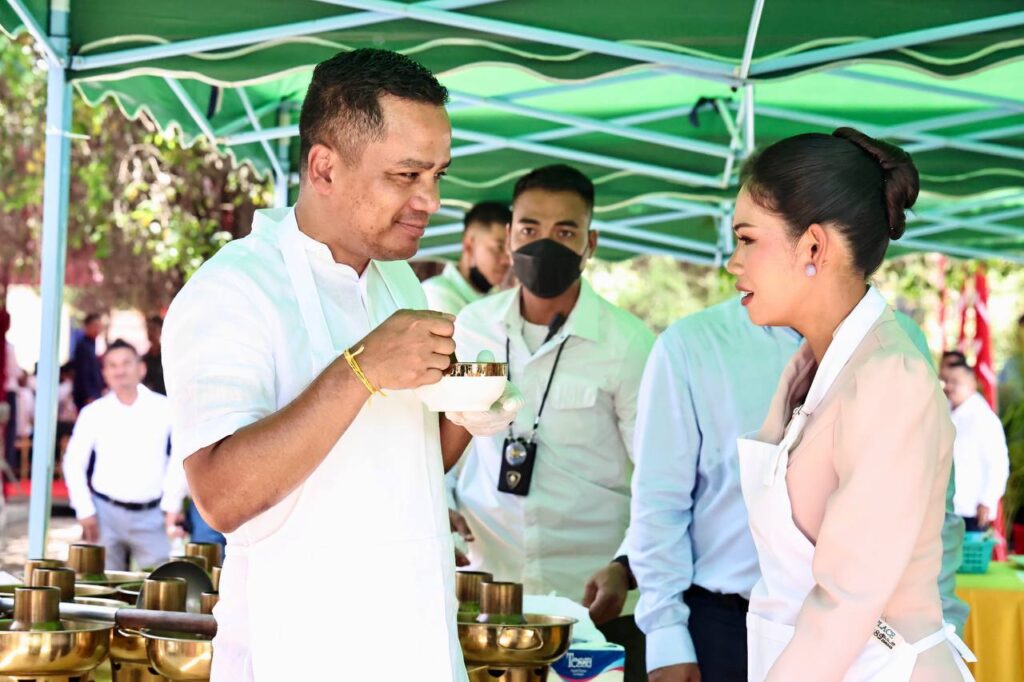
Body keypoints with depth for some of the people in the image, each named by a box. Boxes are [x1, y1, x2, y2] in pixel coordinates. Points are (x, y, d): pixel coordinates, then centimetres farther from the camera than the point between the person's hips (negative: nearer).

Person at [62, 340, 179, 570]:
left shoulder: (164, 409, -1)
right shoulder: (93, 413, 2)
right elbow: (73, 463, 7)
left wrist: (171, 504, 0)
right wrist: (85, 511, 1)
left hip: (151, 516, -1)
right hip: (106, 513, 1)